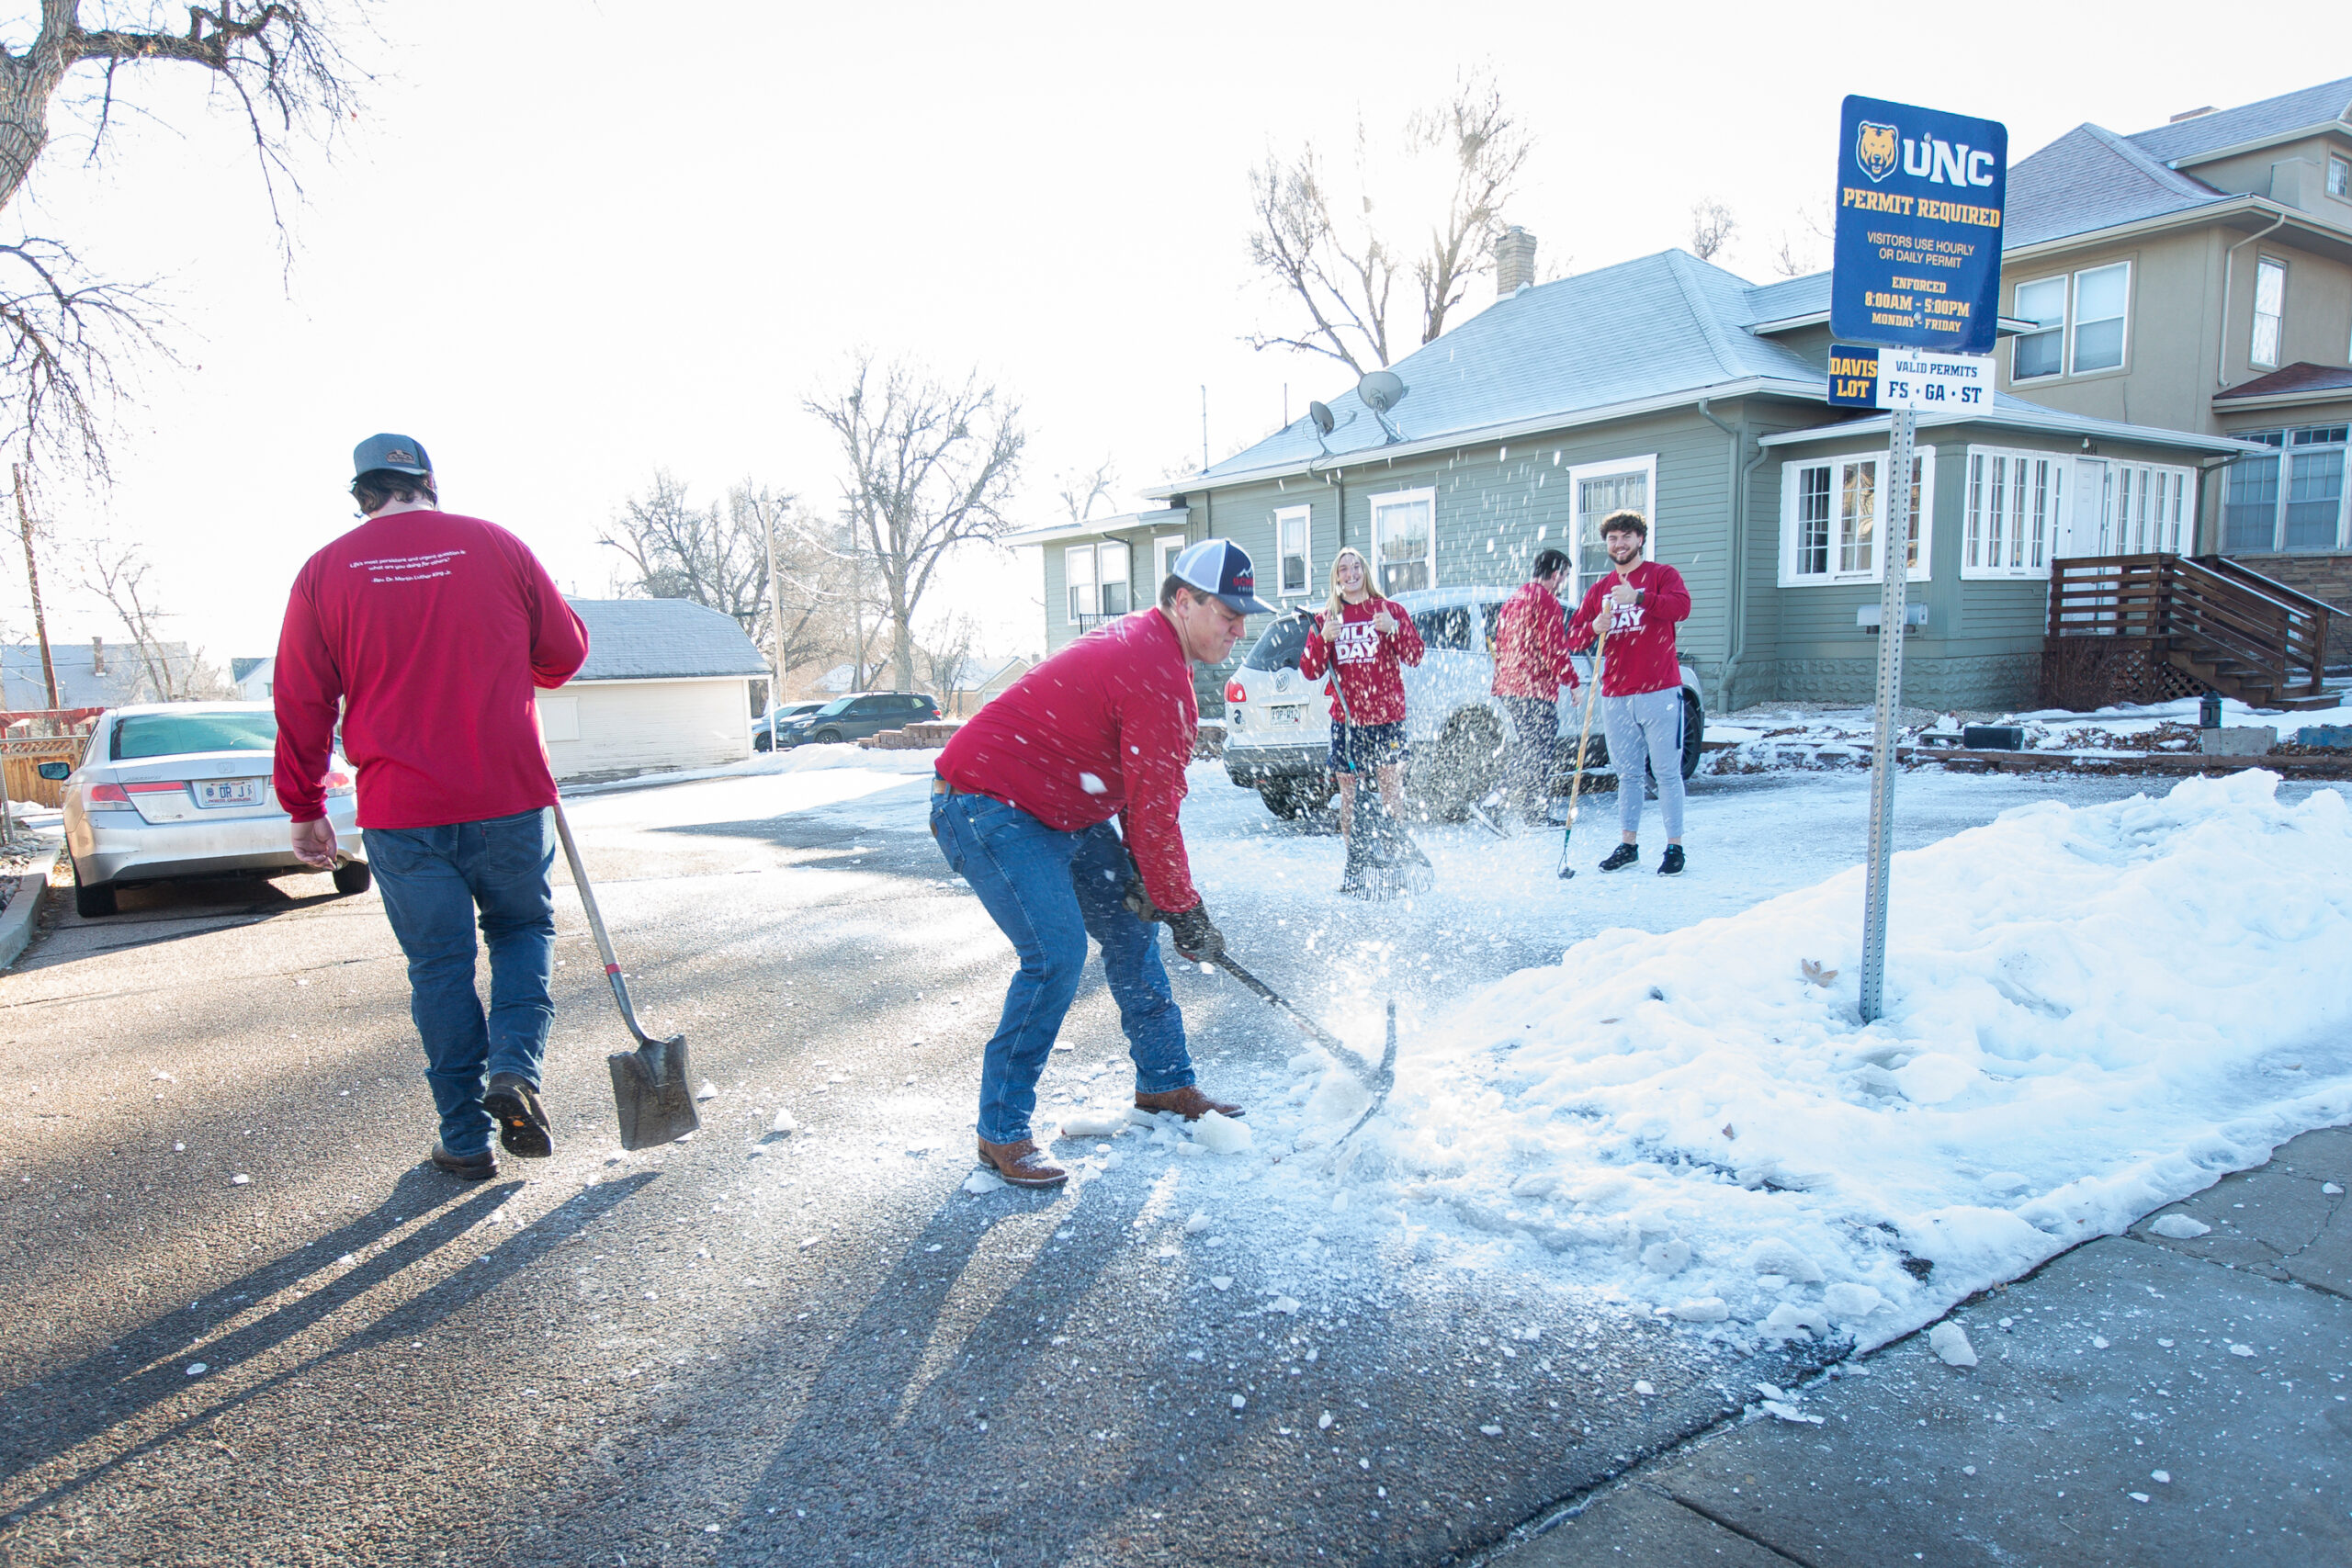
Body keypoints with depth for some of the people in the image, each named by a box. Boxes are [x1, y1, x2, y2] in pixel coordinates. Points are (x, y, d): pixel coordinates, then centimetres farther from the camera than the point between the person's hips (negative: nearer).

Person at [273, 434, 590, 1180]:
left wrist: (305, 809, 12)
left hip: (400, 811, 1)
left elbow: (302, 703, 3)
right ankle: (514, 1068, -2)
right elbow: (566, 652, 7)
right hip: (509, 796, 0)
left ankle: (466, 1138, 15)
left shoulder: (324, 571, 3)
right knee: (523, 927, 19)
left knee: (438, 966, 9)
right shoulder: (497, 546, 1)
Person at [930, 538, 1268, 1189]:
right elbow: (1154, 815, -22)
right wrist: (1186, 912, -11)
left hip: (1064, 807, 11)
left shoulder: (1149, 645, 9)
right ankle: (1002, 1134, -5)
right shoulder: (1155, 675, -25)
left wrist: (1150, 882, 9)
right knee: (1057, 952, -18)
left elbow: (1145, 795, 14)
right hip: (986, 807, -11)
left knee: (1129, 926, 12)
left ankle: (1165, 1083, 27)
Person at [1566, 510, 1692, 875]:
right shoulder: (1599, 589, 16)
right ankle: (1628, 845, 18)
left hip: (1659, 693, -4)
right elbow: (1573, 636, 11)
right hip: (1616, 697, 4)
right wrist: (1594, 628, -11)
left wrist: (1639, 597, -30)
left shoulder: (1661, 574, 3)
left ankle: (1675, 848, 4)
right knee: (1627, 774, 11)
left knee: (1667, 772, -2)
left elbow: (1682, 606, -17)